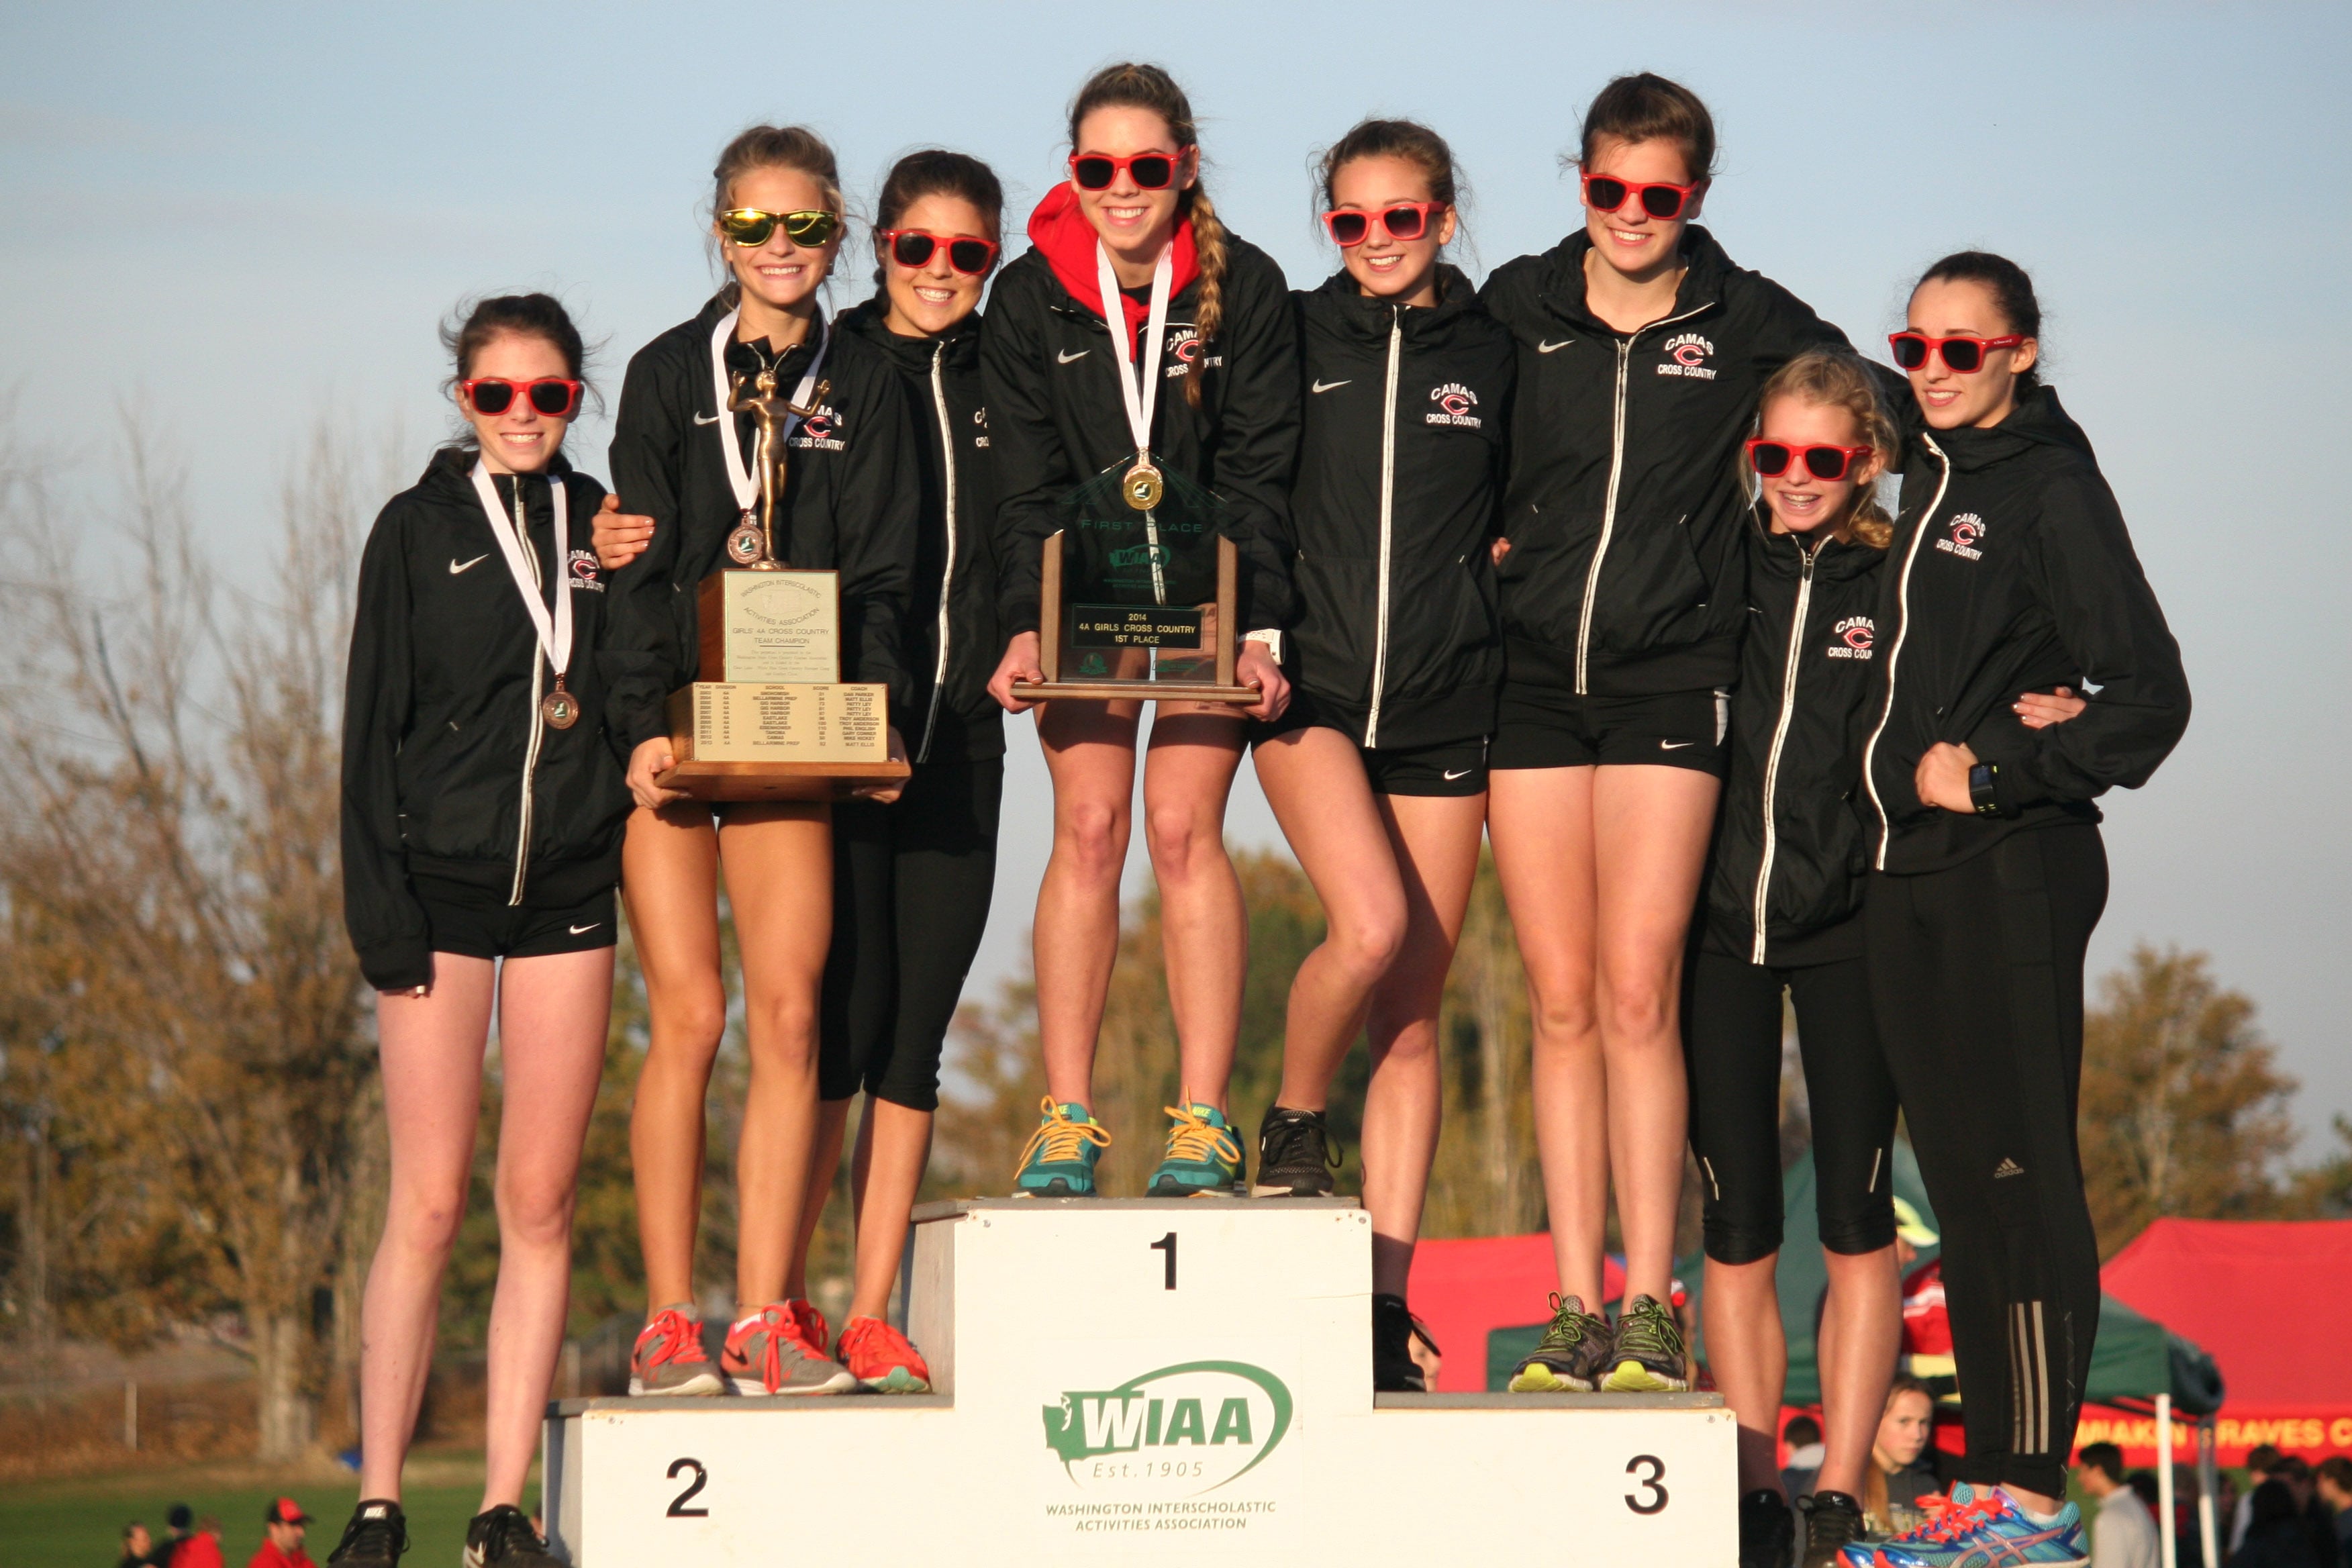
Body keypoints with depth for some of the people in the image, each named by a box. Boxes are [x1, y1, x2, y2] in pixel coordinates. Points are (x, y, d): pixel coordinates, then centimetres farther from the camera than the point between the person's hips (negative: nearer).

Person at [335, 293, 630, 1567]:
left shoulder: (606, 528, 10)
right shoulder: (419, 531, 3)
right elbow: (373, 727, 0)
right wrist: (380, 908, -7)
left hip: (568, 891, 3)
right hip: (442, 889, -2)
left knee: (539, 1204, 2)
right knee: (428, 1207, -4)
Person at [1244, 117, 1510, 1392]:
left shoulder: (1491, 355, 7)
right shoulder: (1292, 339, 5)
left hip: (1443, 708, 2)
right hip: (1310, 685, -2)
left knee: (1413, 1015, 2)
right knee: (1372, 923, -26)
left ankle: (1385, 1309, 6)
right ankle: (1292, 1122, 4)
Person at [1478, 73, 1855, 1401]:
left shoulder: (1749, 323, 1)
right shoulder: (1516, 307, 7)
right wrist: (1491, 542, 7)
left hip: (1672, 679, -2)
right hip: (1532, 675, 2)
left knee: (1638, 996, -10)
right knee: (1562, 1003, 2)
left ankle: (1650, 1313, -5)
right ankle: (1577, 1313, 5)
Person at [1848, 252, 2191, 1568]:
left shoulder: (2051, 488, -7)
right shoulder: (1928, 481, 16)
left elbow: (2149, 697, -12)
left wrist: (1994, 772, -10)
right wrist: (1922, 771, 6)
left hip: (2011, 876, -8)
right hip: (1909, 876, 8)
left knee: (2018, 1175, -8)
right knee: (1959, 1178, 8)